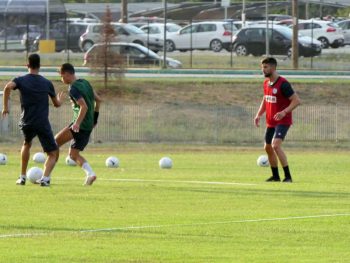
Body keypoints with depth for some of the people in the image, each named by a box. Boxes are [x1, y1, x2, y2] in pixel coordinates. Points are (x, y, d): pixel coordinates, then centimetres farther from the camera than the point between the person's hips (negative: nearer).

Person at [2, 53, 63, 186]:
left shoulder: (21, 80, 2)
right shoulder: (47, 83, 6)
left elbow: (8, 87, -21)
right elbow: (57, 104, 17)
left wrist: (5, 107, -11)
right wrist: (59, 99, 41)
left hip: (27, 123, 2)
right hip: (43, 123, -2)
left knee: (27, 144, 32)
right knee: (53, 153, 6)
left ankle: (22, 177, 29)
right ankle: (45, 178, -20)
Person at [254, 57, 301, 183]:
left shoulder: (283, 84, -18)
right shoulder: (266, 83, 8)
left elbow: (297, 100, -20)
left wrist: (284, 112, -32)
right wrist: (259, 115, 9)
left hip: (283, 121, -9)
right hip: (270, 122, 9)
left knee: (276, 145, -24)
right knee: (268, 148, 15)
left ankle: (288, 176, -19)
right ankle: (275, 176, 31)